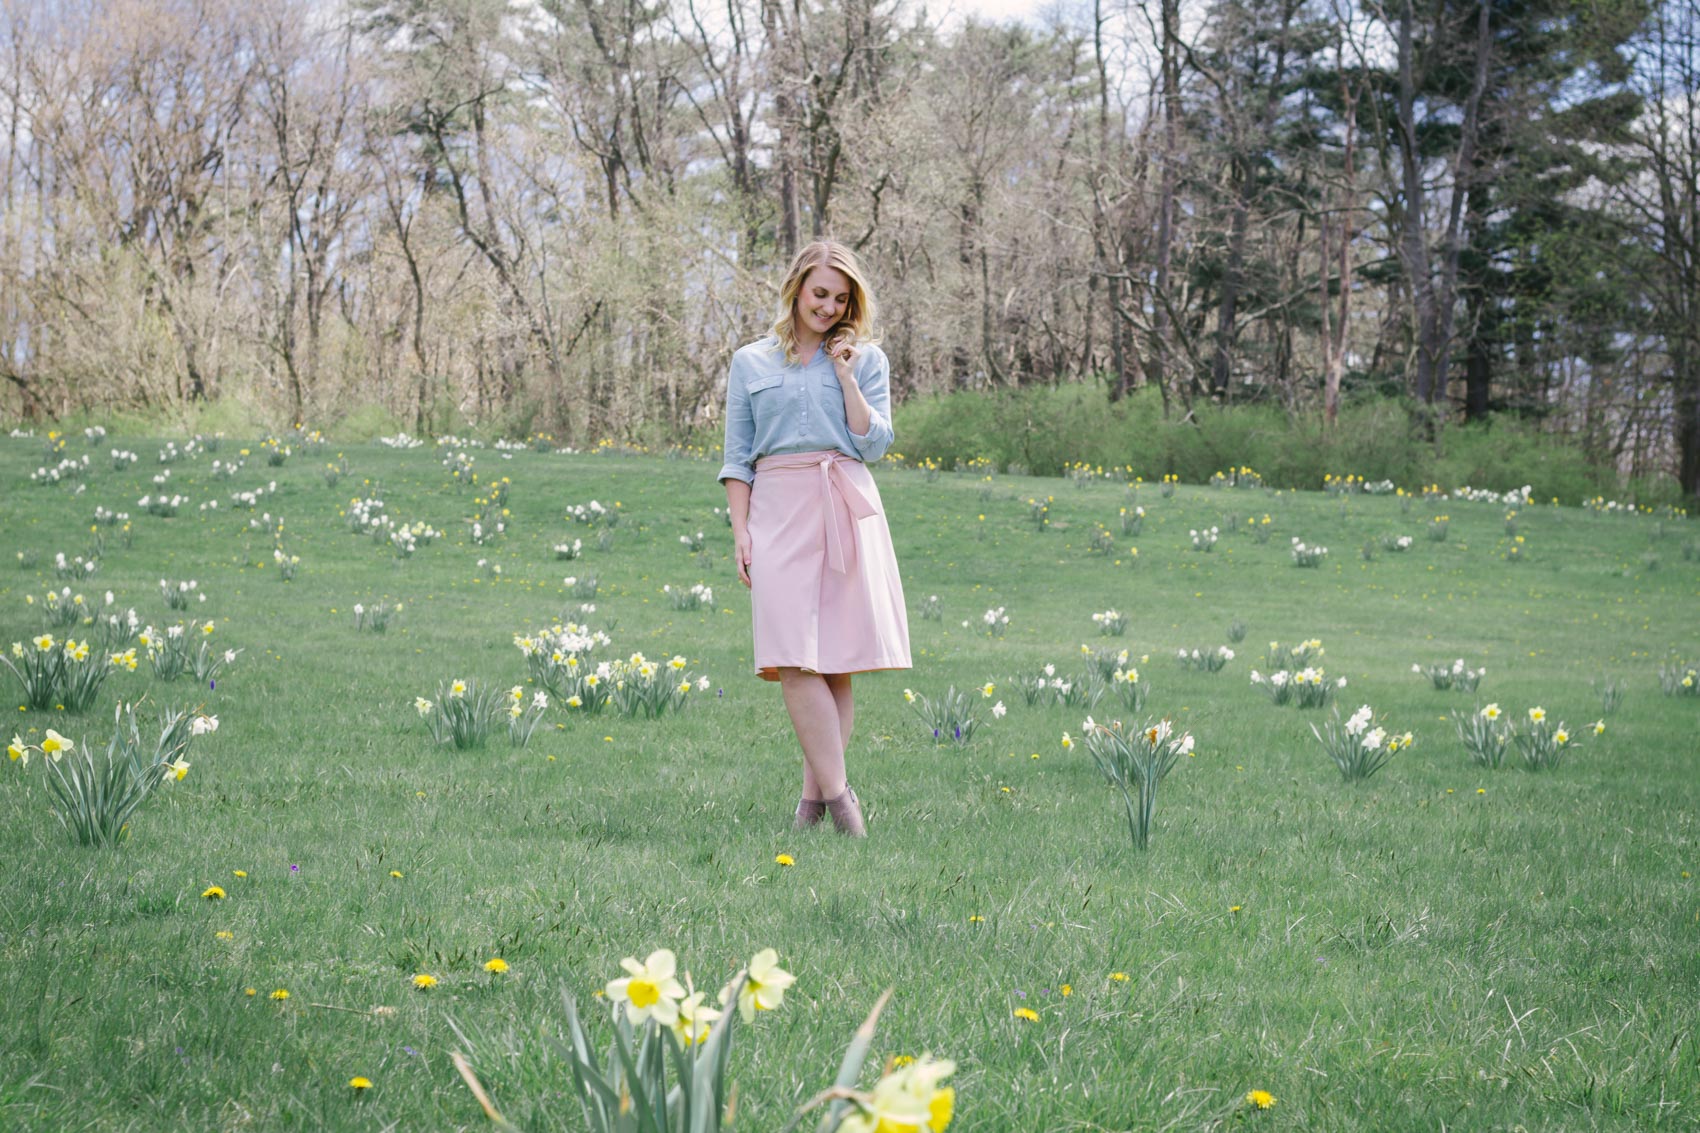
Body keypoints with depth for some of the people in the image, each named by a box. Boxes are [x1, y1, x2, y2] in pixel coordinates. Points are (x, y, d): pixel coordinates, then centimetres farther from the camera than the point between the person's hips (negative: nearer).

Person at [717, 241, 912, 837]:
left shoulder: (866, 359, 12)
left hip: (846, 513, 0)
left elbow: (874, 443, 3)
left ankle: (815, 793, 3)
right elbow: (737, 458, 12)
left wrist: (846, 376, -1)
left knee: (836, 659, -3)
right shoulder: (750, 363, 14)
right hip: (778, 509, 0)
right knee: (795, 659, -13)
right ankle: (838, 793, -12)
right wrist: (740, 530, 2)